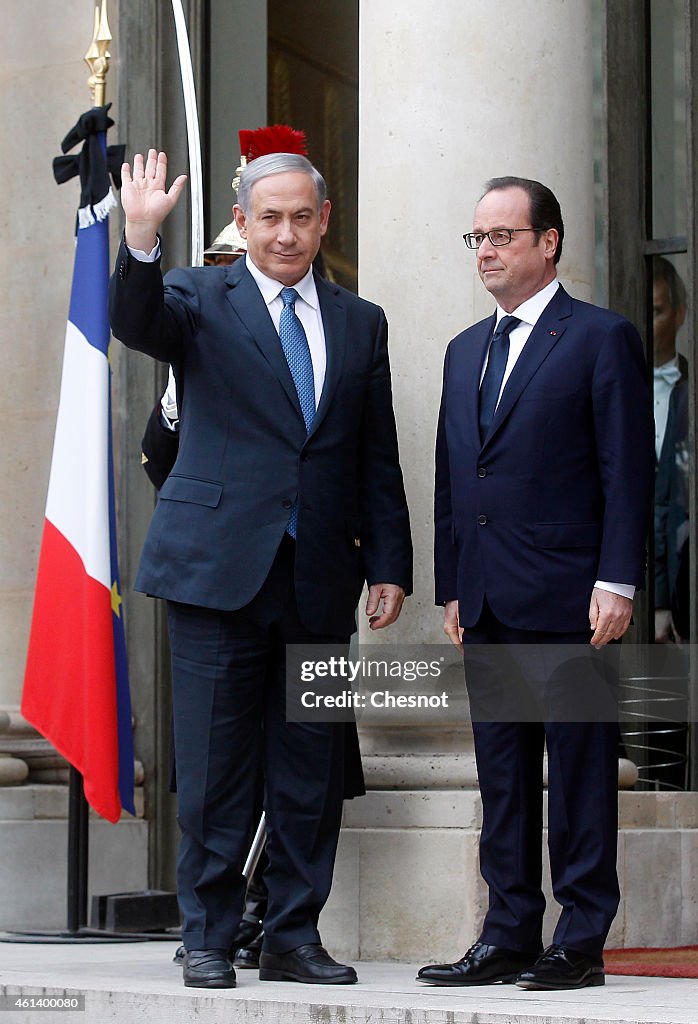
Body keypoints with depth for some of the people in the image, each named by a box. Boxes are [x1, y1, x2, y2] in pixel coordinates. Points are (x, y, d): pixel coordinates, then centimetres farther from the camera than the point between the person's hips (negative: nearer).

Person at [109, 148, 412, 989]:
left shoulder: (359, 323, 14)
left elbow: (377, 461, 14)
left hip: (320, 580, 3)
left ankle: (293, 937, 17)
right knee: (213, 769, 0)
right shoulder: (198, 299, 4)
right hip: (218, 570, -3)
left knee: (311, 771, 7)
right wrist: (141, 238, -35)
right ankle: (207, 940, 9)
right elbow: (136, 324, -19)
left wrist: (389, 565, 8)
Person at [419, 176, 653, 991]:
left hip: (565, 597, -7)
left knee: (578, 766, -2)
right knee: (501, 772, 9)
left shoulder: (602, 339, -2)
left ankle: (580, 940, 3)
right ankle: (508, 935, 15)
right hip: (487, 602, 7)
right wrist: (450, 587, 13)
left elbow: (627, 471, -7)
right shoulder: (466, 350, 19)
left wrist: (616, 583, -14)